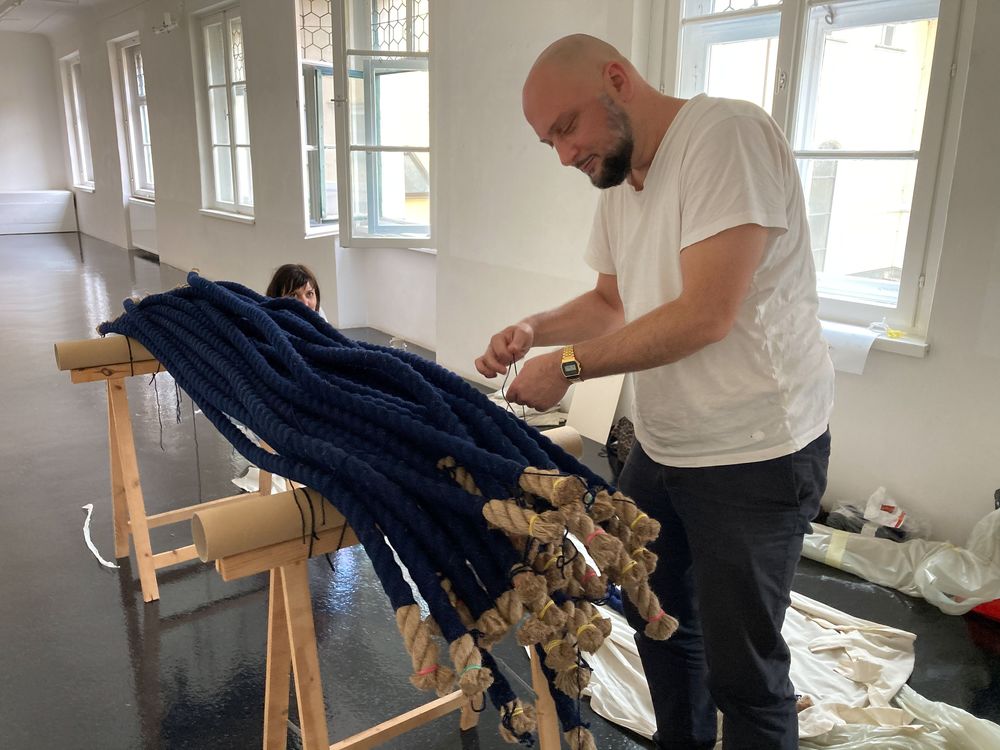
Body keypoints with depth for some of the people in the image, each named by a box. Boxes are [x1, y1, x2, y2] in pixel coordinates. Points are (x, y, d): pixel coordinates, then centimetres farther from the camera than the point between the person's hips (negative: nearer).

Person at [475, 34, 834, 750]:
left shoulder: (727, 135, -19)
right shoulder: (618, 180, 8)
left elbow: (706, 314, -26)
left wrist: (569, 364, -19)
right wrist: (535, 329, -2)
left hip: (753, 454, -8)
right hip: (659, 446, 9)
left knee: (742, 670, 3)